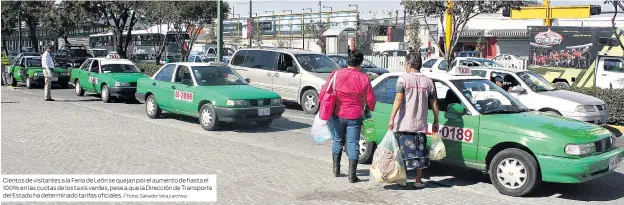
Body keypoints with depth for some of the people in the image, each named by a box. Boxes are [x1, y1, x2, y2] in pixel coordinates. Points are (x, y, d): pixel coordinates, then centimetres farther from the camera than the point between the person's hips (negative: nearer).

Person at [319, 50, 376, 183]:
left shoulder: (336, 74, -6)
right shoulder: (364, 79, -6)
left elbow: (323, 93, -3)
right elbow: (370, 100, -2)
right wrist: (369, 109, 19)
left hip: (336, 115, 1)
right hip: (354, 117, -1)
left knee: (337, 141, 19)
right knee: (353, 144, 6)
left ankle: (336, 170, 22)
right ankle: (352, 175, 3)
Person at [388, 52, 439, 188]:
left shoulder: (403, 79, -4)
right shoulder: (428, 81, 9)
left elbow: (399, 99, -14)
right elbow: (434, 104, 11)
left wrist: (392, 118, -14)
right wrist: (435, 122, 19)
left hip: (404, 124, -4)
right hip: (421, 125, 4)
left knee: (403, 152, 3)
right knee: (419, 152, 11)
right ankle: (418, 181, 13)